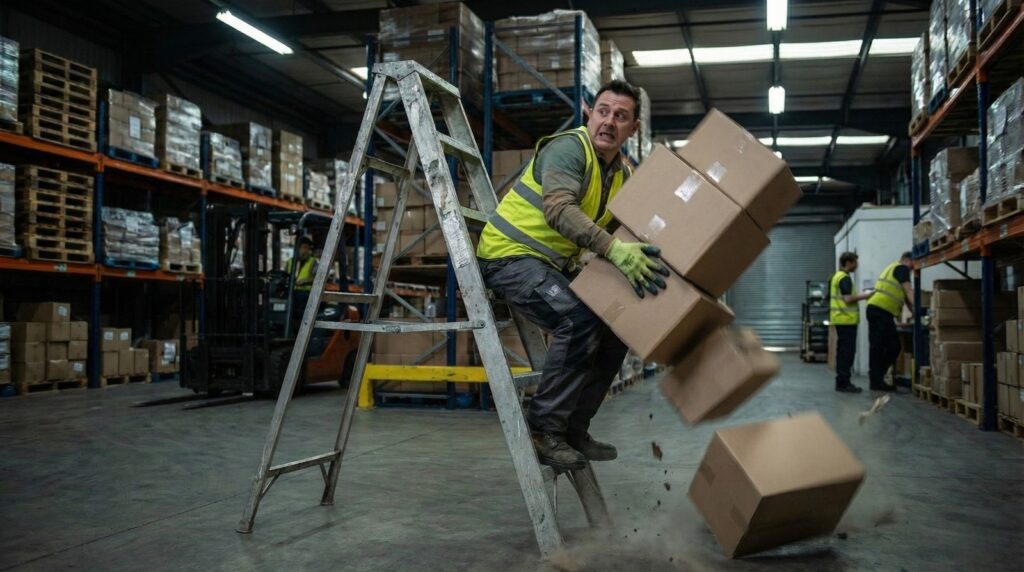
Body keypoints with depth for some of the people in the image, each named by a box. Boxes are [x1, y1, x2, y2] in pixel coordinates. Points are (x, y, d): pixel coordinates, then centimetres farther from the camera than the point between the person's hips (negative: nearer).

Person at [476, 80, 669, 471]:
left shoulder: (625, 175, 9)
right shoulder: (568, 147, -17)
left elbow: (632, 234, 5)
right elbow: (559, 209, -34)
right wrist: (614, 249, -45)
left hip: (555, 264, 9)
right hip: (510, 254, -9)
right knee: (580, 319, -28)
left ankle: (574, 428, 12)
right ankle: (543, 429, -16)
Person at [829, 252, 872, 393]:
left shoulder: (836, 276, 17)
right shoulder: (845, 278, -14)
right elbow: (848, 299, -22)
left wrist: (860, 296, 21)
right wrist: (864, 296, -11)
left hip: (840, 319, 10)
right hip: (847, 320, -10)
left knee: (842, 351, 11)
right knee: (847, 352, -7)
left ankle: (841, 382, 14)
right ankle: (843, 383, -6)